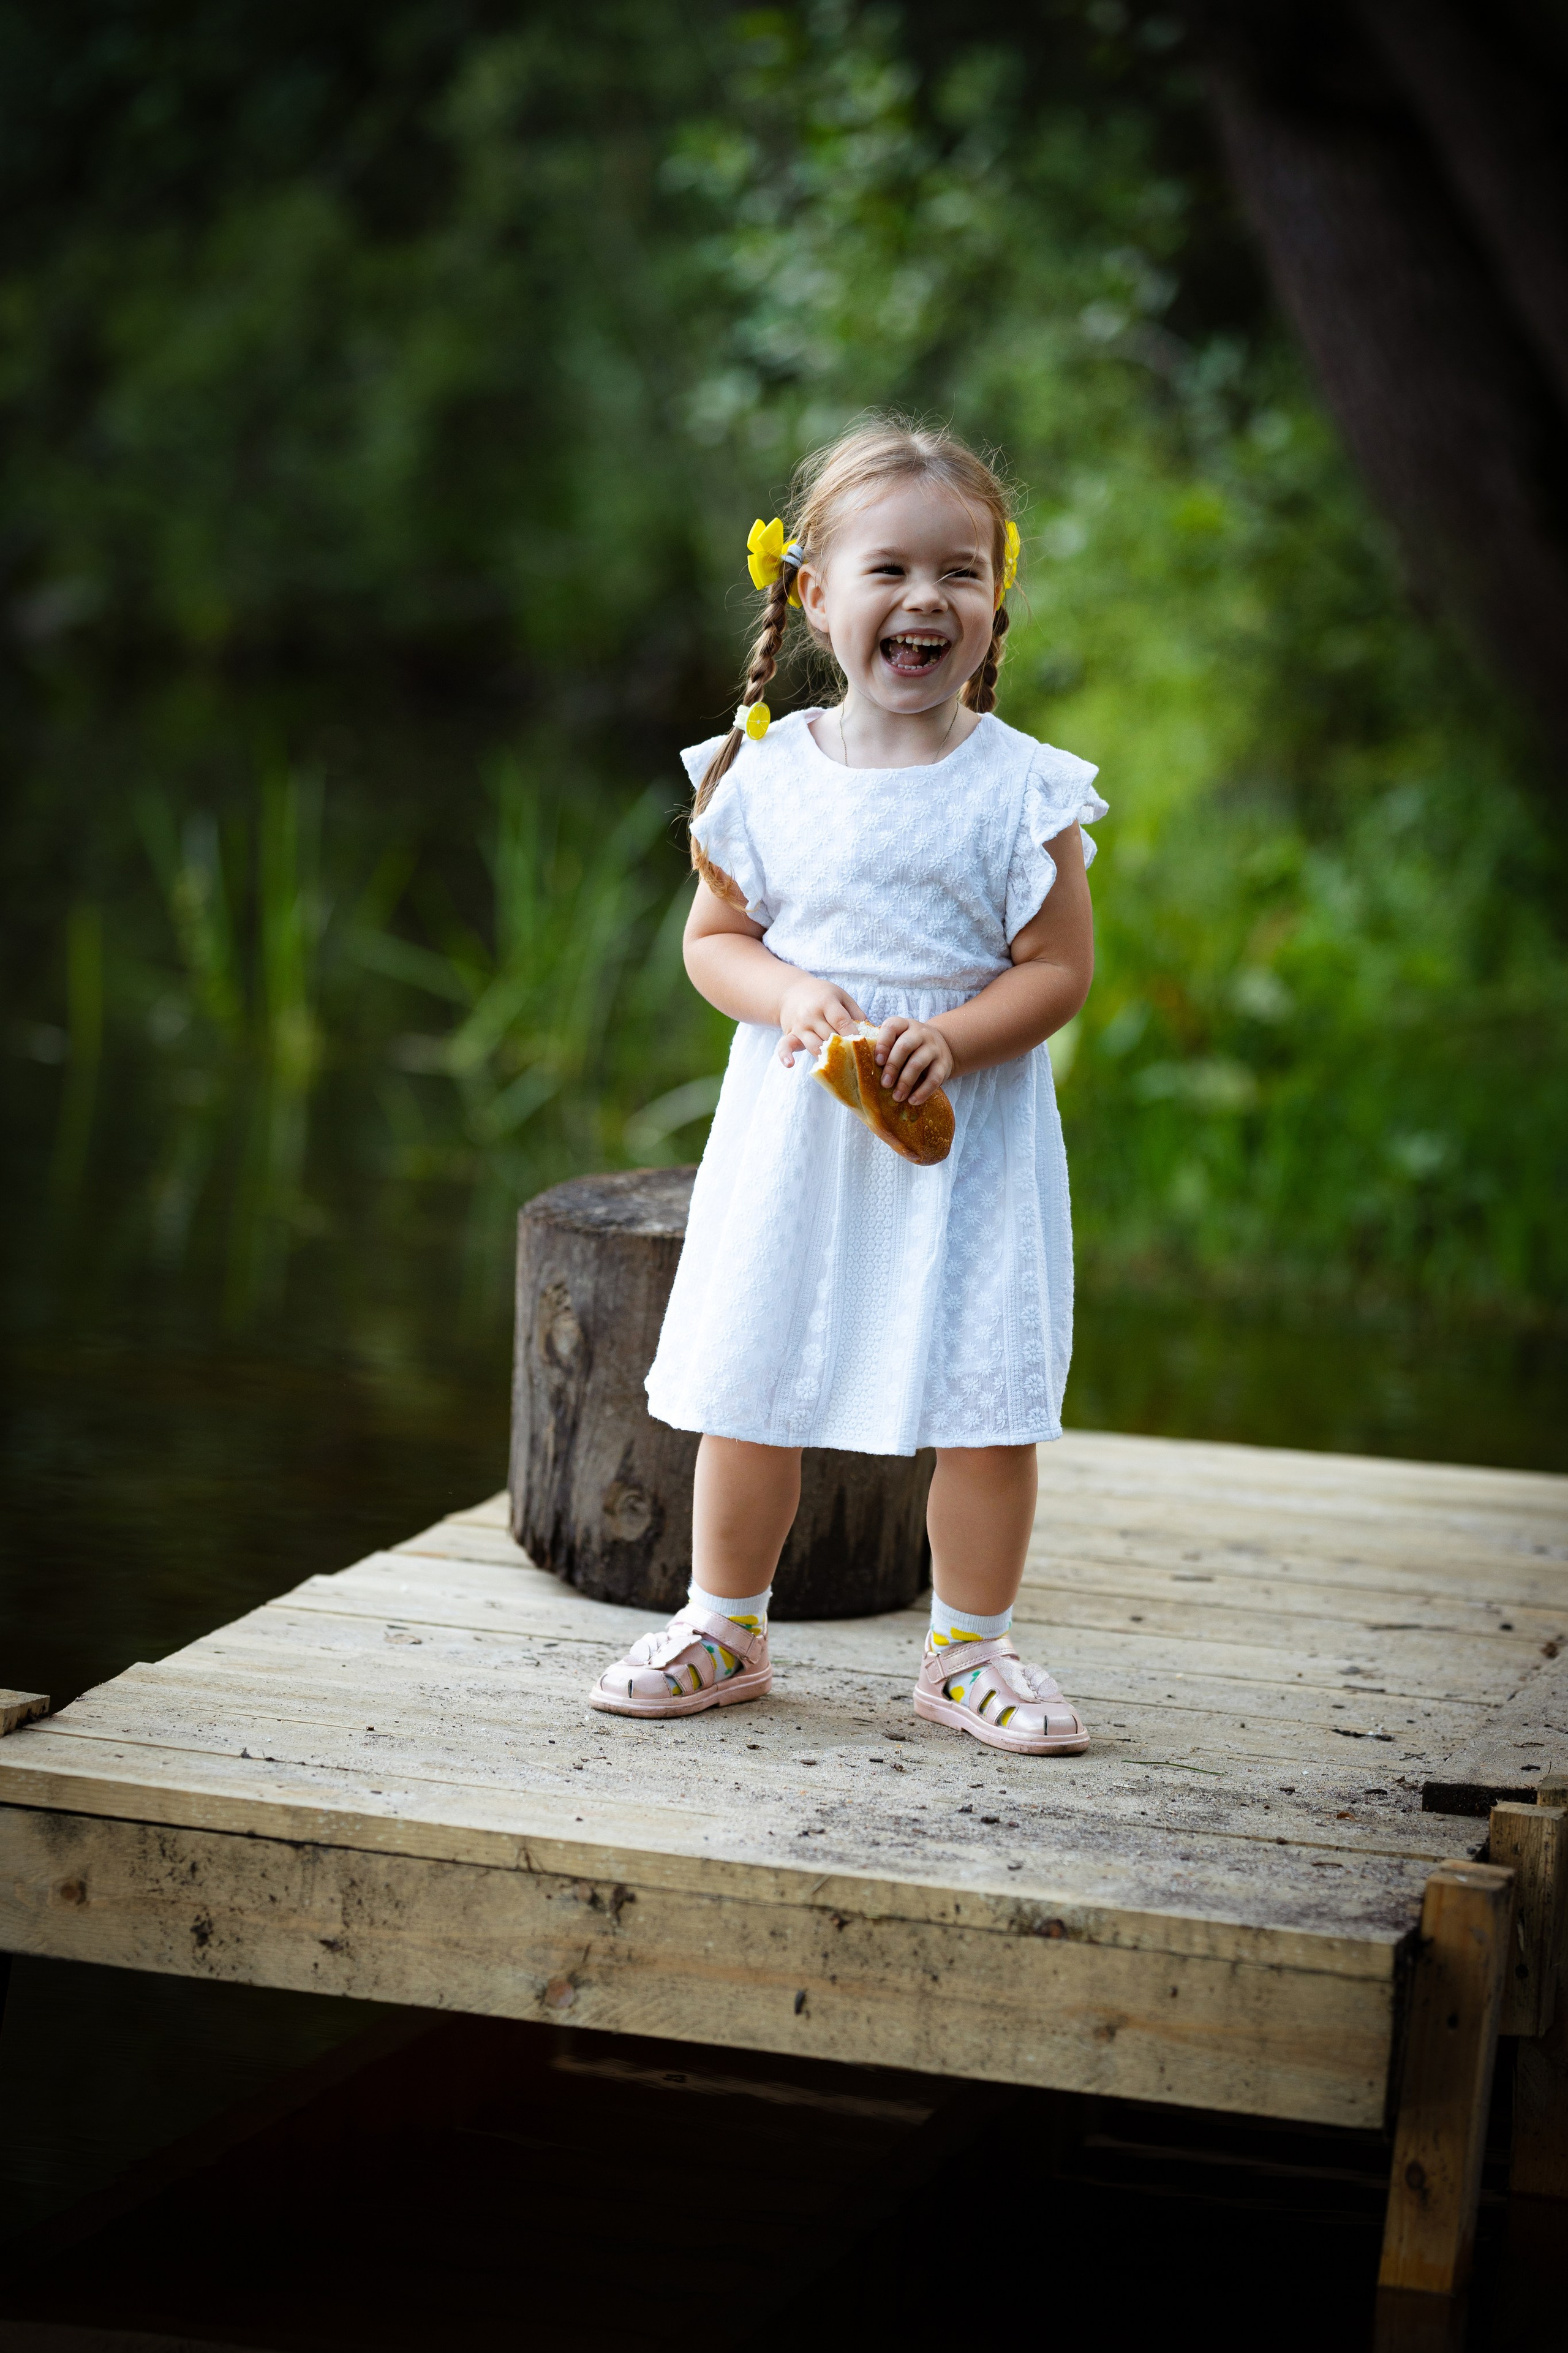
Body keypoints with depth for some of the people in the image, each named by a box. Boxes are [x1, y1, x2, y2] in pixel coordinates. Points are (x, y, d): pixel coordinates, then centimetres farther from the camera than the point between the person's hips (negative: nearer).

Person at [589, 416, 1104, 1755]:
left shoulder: (1022, 790, -6)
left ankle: (970, 1651, 18)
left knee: (989, 1396, -1)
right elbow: (713, 936, 6)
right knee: (749, 1387, 8)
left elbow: (1060, 970, -6)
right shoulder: (767, 775, -1)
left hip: (970, 1135, -1)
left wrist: (952, 1040, -21)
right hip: (793, 1129, 2)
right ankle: (726, 1630, 27)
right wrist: (790, 998, -14)